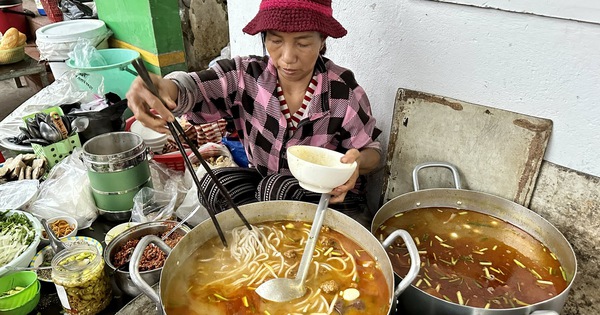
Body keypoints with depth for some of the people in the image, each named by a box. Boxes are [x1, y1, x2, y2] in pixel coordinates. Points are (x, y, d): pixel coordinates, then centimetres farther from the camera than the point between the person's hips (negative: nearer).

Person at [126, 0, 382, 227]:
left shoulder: (345, 91, -16)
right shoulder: (245, 75, -12)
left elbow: (372, 151, -5)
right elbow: (195, 88, -28)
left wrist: (358, 161, -30)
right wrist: (161, 87, -52)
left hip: (329, 195, -3)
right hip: (264, 188, 3)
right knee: (215, 183, -22)